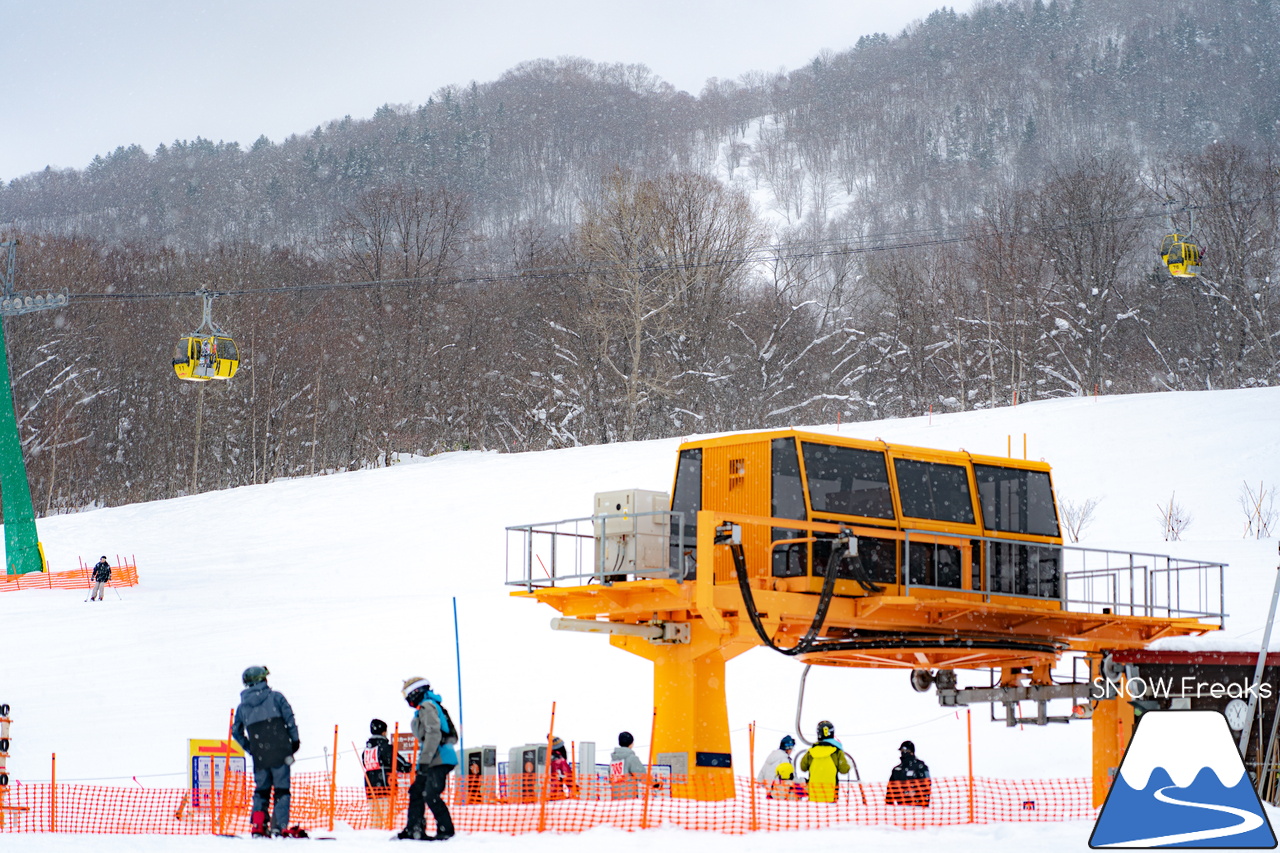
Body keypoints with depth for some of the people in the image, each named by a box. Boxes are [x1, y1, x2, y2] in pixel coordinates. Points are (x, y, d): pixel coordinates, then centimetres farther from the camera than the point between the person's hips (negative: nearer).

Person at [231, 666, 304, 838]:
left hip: (259, 755, 3)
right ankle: (279, 826, -10)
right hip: (279, 751, -3)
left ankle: (257, 825, 3)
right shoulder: (275, 697, 2)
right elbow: (289, 719, -4)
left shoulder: (243, 706, 12)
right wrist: (294, 740, 4)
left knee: (261, 789, 15)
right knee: (281, 788, 0)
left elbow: (236, 731, 15)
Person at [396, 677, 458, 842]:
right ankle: (413, 829, 13)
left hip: (439, 760, -11)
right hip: (433, 761, 11)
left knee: (430, 795, -13)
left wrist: (424, 761, -21)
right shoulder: (424, 708, 22)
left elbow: (434, 734, -19)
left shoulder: (427, 707, -8)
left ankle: (446, 830, -9)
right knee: (416, 792, 11)